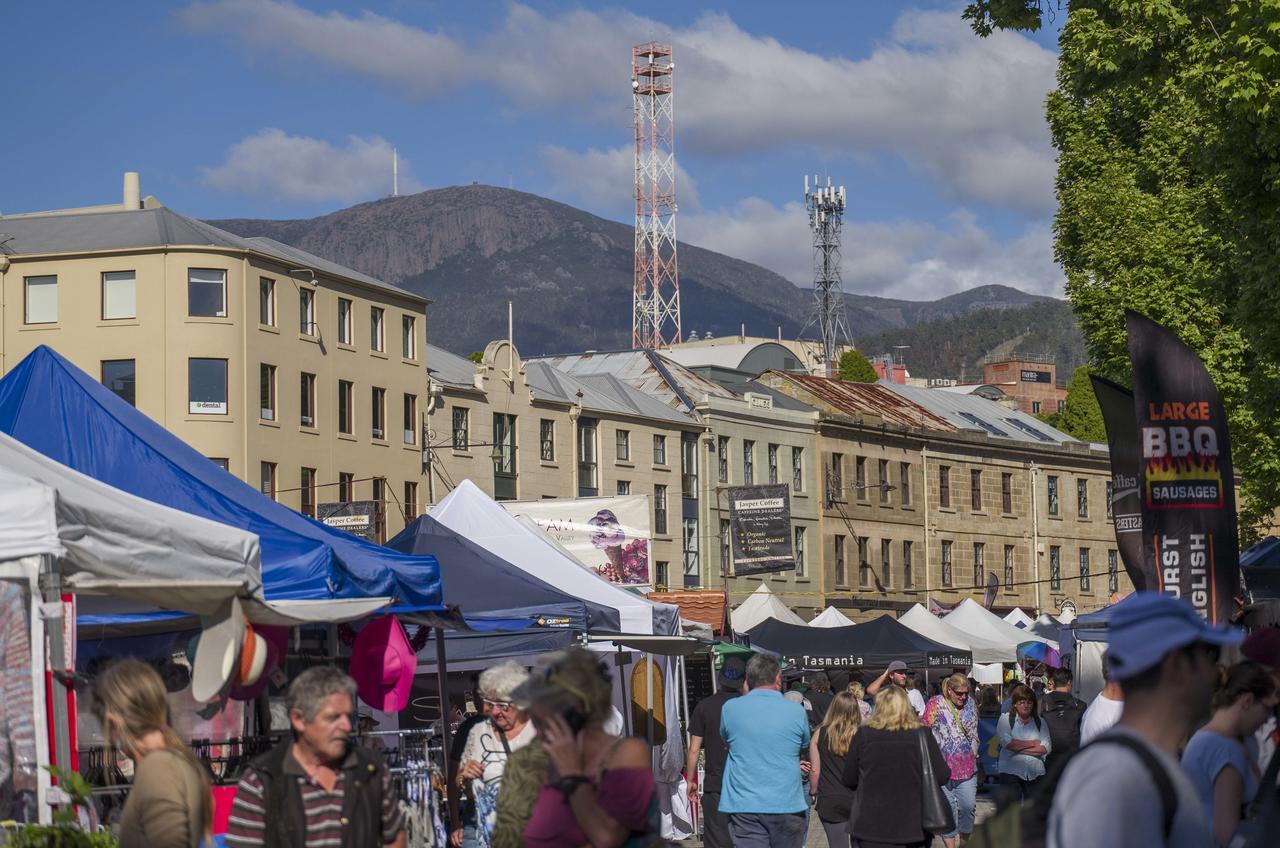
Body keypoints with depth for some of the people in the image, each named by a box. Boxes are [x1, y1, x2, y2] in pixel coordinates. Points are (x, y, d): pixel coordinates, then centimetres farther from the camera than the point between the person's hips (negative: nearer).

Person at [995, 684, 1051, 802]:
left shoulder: (1040, 722, 10)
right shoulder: (1006, 719, 4)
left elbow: (1046, 748, -3)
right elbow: (1007, 743, -12)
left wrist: (1019, 747, -9)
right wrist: (1033, 743, -5)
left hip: (1036, 773, 3)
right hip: (1011, 772, -3)